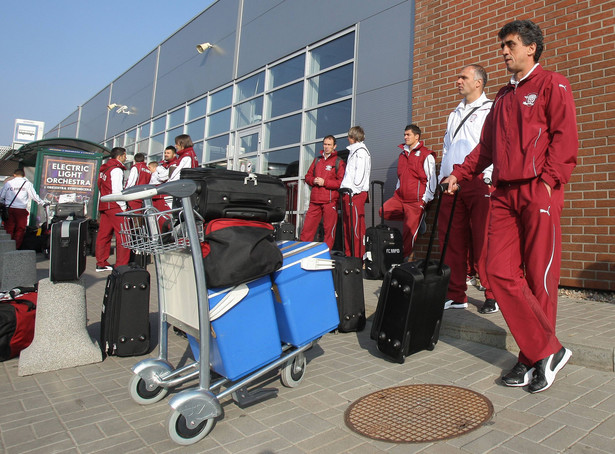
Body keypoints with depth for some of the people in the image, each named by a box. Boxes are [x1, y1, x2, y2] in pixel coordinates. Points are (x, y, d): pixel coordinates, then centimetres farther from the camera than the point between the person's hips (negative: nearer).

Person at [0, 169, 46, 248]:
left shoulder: (8, 183, 8)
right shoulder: (27, 183, 1)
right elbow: (34, 196, 2)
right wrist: (43, 203, 14)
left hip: (9, 209, 2)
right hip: (21, 210, -2)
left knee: (8, 230, 8)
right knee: (20, 230, 3)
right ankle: (16, 248, 1)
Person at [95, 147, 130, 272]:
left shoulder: (104, 169, 19)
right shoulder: (116, 169, -9)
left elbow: (101, 189, 21)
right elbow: (117, 190, -17)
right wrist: (123, 207, -13)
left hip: (104, 205, 9)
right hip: (115, 207, -9)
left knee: (103, 235, 11)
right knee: (122, 236, -7)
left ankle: (101, 263, 16)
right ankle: (121, 265, -9)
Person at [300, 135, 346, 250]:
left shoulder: (339, 162, 4)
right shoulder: (317, 160, 20)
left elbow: (341, 182, -6)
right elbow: (308, 176, 21)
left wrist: (324, 182, -12)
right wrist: (313, 180, -1)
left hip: (330, 201, -4)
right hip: (315, 201, 5)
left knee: (329, 229, -2)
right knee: (307, 228, 2)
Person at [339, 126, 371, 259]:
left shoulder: (361, 151, -5)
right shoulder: (353, 151, 24)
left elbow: (361, 172, -15)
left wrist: (354, 190, -19)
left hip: (356, 194, -10)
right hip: (347, 193, 10)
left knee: (357, 226, -9)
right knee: (347, 226, 10)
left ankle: (359, 257, -7)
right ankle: (348, 256, 16)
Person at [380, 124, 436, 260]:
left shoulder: (426, 155, -3)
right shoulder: (402, 154, 18)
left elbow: (431, 179, -6)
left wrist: (425, 200, -11)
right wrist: (397, 192, 18)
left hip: (416, 201, -7)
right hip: (400, 198, 8)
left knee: (408, 233, -6)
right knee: (384, 211, -6)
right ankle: (415, 219, 9)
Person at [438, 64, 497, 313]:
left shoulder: (491, 109, 6)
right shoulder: (455, 114, 27)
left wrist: (488, 180, -14)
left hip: (478, 181, -6)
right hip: (451, 182, 6)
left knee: (482, 242, -7)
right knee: (452, 241, 3)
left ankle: (493, 297, 5)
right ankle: (455, 295, 10)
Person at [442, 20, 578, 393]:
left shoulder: (552, 85, 6)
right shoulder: (502, 97, 25)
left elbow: (565, 137, -4)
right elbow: (488, 145, 25)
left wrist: (548, 180, -15)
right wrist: (461, 173, 15)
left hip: (539, 192, -6)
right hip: (505, 193, 6)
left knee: (539, 278, -2)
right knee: (501, 272, -4)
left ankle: (537, 356, 10)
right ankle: (546, 352, 6)